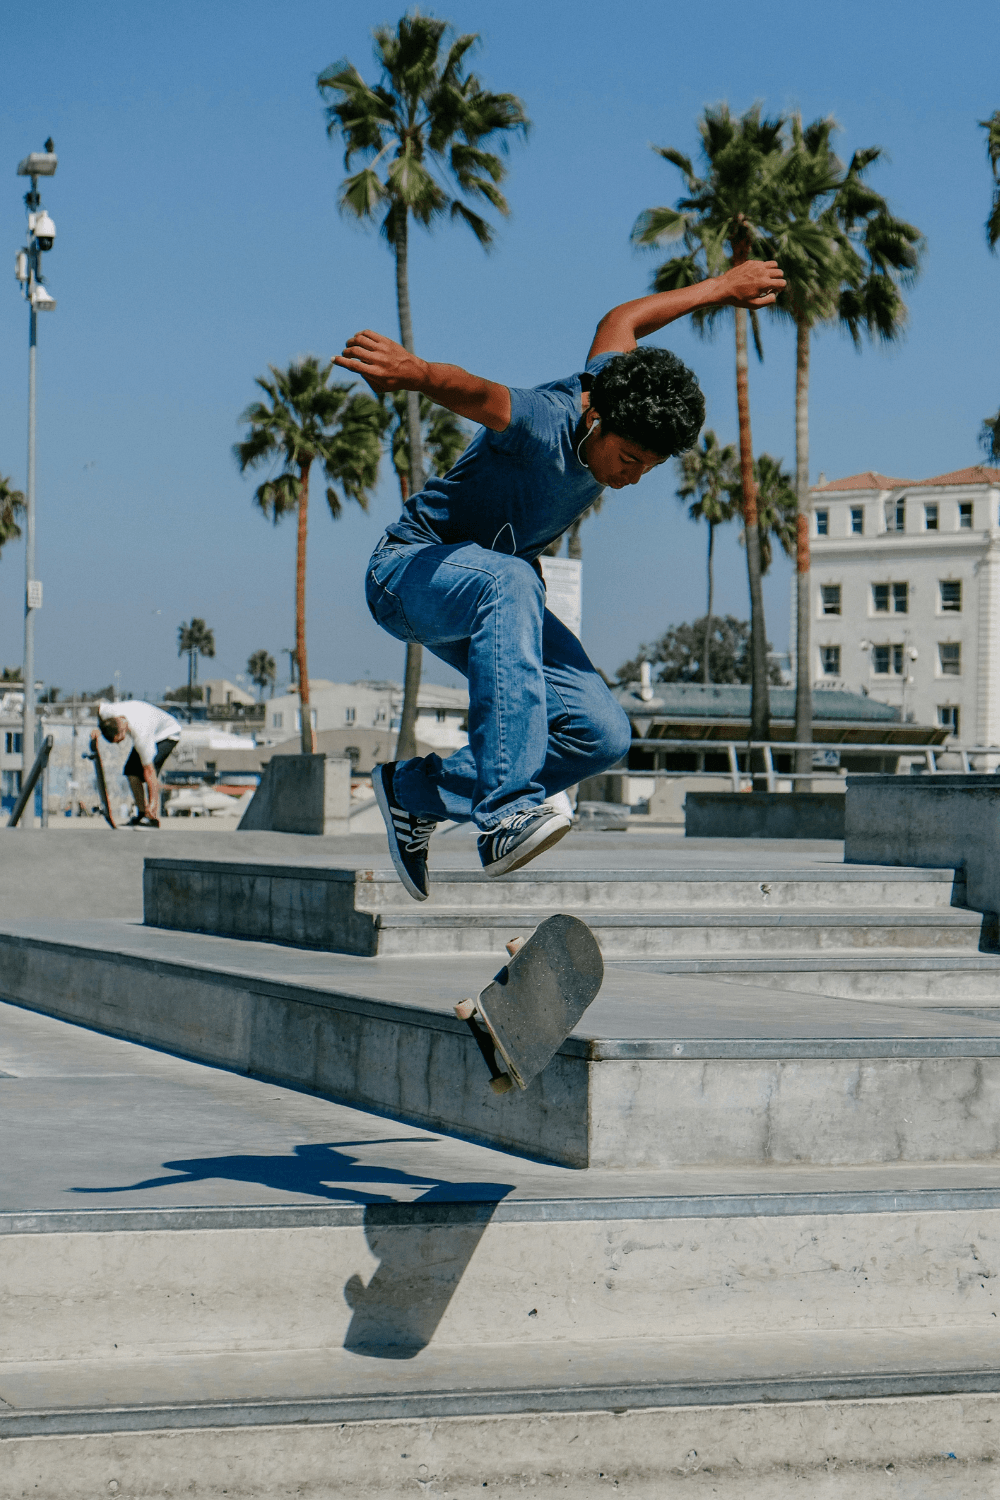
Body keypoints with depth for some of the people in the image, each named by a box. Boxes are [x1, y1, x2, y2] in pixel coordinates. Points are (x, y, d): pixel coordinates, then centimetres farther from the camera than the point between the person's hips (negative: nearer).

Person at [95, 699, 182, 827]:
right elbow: (99, 706, 1)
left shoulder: (141, 735, -43)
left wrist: (152, 803, -38)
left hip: (167, 733, -7)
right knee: (131, 771, -8)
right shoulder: (109, 711, -28)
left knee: (150, 769, -26)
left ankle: (153, 818, -20)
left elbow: (149, 770, -40)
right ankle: (141, 813, 4)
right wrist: (99, 728, -12)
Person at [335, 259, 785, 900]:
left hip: (501, 589, 8)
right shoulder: (543, 423, -31)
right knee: (509, 581, -43)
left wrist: (721, 288, 28)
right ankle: (507, 815, -50)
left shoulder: (616, 378, -9)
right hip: (411, 571, -8)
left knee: (602, 735, -7)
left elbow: (620, 321, 14)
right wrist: (413, 371, -75)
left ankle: (418, 791, 7)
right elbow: (475, 392, -53)